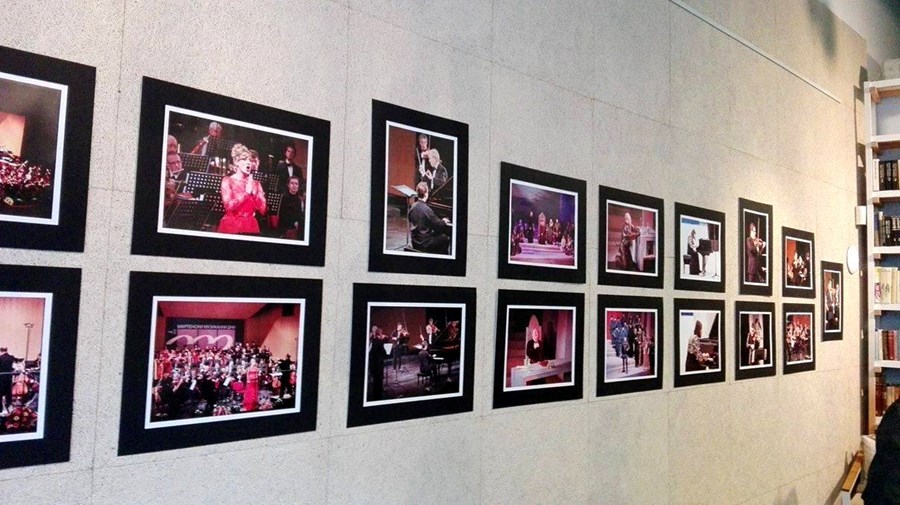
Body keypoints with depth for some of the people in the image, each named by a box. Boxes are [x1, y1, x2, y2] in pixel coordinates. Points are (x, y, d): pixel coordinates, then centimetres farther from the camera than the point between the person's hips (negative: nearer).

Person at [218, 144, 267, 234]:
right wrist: (246, 192, -12)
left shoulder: (255, 183, 8)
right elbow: (229, 206, -14)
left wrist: (254, 192, -8)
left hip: (251, 226, 3)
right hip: (231, 226, -3)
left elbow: (263, 210, 1)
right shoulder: (227, 180, 0)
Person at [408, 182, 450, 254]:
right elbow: (437, 224, -15)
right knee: (446, 238, 7)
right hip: (424, 244, -8)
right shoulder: (427, 210, -24)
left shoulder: (413, 207, -1)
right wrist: (444, 221, 9)